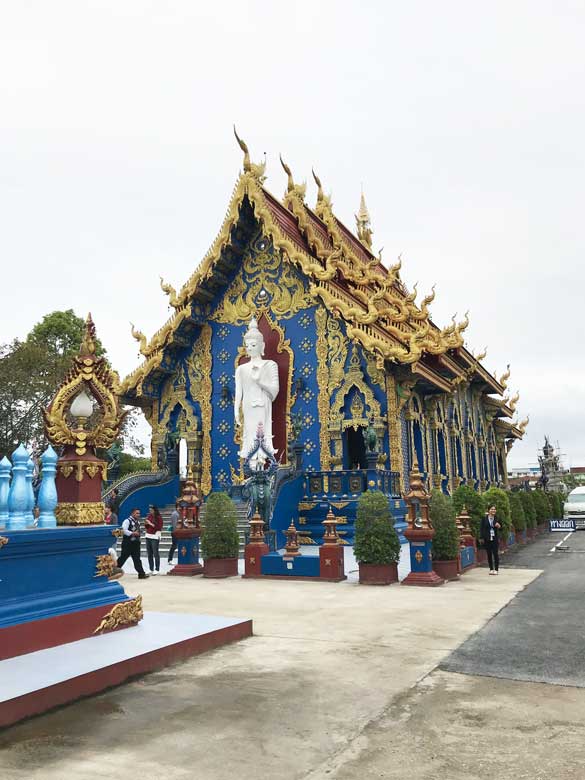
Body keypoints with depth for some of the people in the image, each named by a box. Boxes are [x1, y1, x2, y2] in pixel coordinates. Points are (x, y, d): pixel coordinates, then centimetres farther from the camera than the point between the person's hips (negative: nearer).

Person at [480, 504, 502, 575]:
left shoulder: (497, 518, 2)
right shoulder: (484, 518, -2)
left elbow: (500, 527, 10)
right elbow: (482, 528, 1)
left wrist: (499, 526, -12)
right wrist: (482, 537, -4)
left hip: (495, 538, 0)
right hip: (487, 539, 0)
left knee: (496, 554, -2)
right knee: (489, 554, 6)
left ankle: (496, 569, 8)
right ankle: (491, 569, 15)